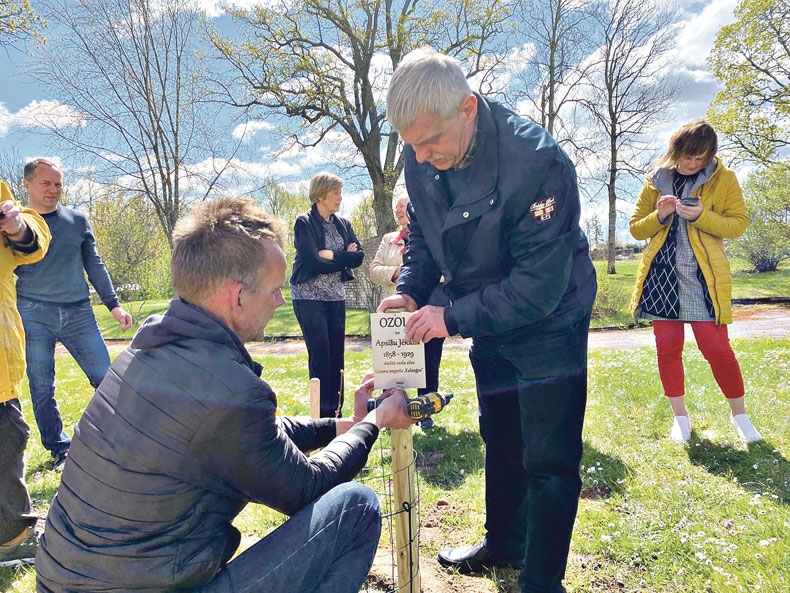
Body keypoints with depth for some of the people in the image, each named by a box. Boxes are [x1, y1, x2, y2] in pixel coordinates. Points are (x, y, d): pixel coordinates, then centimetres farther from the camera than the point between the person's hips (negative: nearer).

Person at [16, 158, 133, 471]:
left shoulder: (78, 220, 10)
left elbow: (94, 265, 12)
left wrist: (113, 304, 7)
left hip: (78, 313, 1)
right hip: (33, 315, -1)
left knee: (106, 378, -3)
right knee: (41, 388, 4)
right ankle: (59, 449, 19)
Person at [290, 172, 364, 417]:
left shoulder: (343, 224, 12)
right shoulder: (304, 222, -5)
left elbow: (358, 257, 2)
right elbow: (311, 261, -16)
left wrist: (331, 255, -11)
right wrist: (344, 258, -6)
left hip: (335, 296, 6)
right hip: (309, 296, -5)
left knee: (337, 354, 6)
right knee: (320, 355, -7)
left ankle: (336, 412, 14)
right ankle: (324, 413, 1)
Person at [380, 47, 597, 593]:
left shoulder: (538, 163, -32)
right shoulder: (421, 159, -12)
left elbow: (539, 286, -31)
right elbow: (424, 235, 4)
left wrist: (453, 318, -29)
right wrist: (410, 292, -12)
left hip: (549, 323, -7)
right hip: (489, 325, 7)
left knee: (549, 460, -1)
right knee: (500, 440, 21)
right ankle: (503, 544, 42)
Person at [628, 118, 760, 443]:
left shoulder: (723, 178, 3)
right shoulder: (656, 181, 8)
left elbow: (738, 224, 0)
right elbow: (636, 228, 10)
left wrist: (702, 216, -17)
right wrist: (660, 216, -11)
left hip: (704, 276, -2)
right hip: (662, 273, 2)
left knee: (716, 347, -5)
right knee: (667, 346, 5)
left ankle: (739, 413, 19)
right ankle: (680, 415, 22)